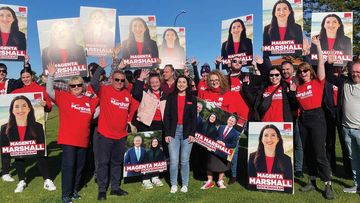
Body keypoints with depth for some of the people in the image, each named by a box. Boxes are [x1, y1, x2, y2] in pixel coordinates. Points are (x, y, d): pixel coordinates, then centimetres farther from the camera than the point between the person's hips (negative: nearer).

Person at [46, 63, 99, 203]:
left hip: (83, 140, 5)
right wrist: (51, 75, -21)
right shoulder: (64, 97, -2)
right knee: (68, 166, -4)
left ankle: (74, 190, 32)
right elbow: (49, 91, -12)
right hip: (67, 139, -4)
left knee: (79, 166, 14)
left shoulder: (89, 100, 8)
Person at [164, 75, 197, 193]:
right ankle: (173, 184, 14)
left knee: (185, 161, 5)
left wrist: (192, 133, -4)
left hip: (187, 132, 0)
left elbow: (194, 117, 4)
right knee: (173, 161, -2)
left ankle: (185, 185, 19)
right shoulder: (171, 97, 7)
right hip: (173, 131, 0)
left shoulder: (192, 98, 7)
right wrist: (167, 133, -3)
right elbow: (166, 116, 4)